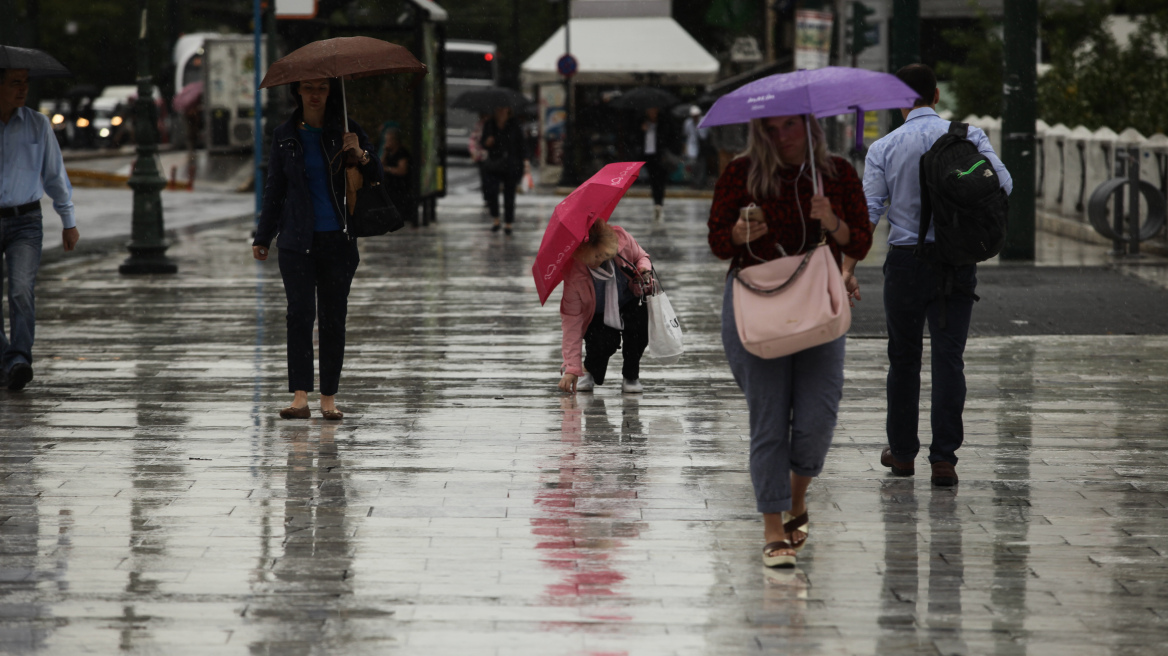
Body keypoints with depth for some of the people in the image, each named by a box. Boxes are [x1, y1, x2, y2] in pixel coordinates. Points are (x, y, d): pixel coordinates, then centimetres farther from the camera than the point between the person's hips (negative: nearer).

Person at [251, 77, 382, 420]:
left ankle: (329, 398, 8)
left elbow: (376, 177, 0)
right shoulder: (284, 136, 7)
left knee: (333, 318, 2)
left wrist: (360, 155, -20)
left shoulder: (346, 130, 4)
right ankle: (300, 398, -17)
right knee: (300, 313, -12)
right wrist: (263, 238, 13)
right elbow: (274, 189, 14)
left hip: (338, 240, 0)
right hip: (297, 240, 0)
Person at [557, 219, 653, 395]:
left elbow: (641, 256, -1)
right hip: (598, 315, -2)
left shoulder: (621, 238, -26)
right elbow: (572, 319, -28)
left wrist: (644, 267, -28)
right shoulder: (573, 275, -31)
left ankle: (631, 376, -7)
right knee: (605, 343, -30)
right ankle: (589, 369, 9)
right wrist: (572, 368, -32)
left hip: (629, 300, 2)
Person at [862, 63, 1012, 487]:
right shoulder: (967, 137, -1)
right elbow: (1003, 183, -8)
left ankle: (902, 452, 23)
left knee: (903, 357, 14)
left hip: (906, 260, 0)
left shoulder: (884, 148, -2)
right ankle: (944, 458, -9)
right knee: (948, 357, -1)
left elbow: (868, 213, -5)